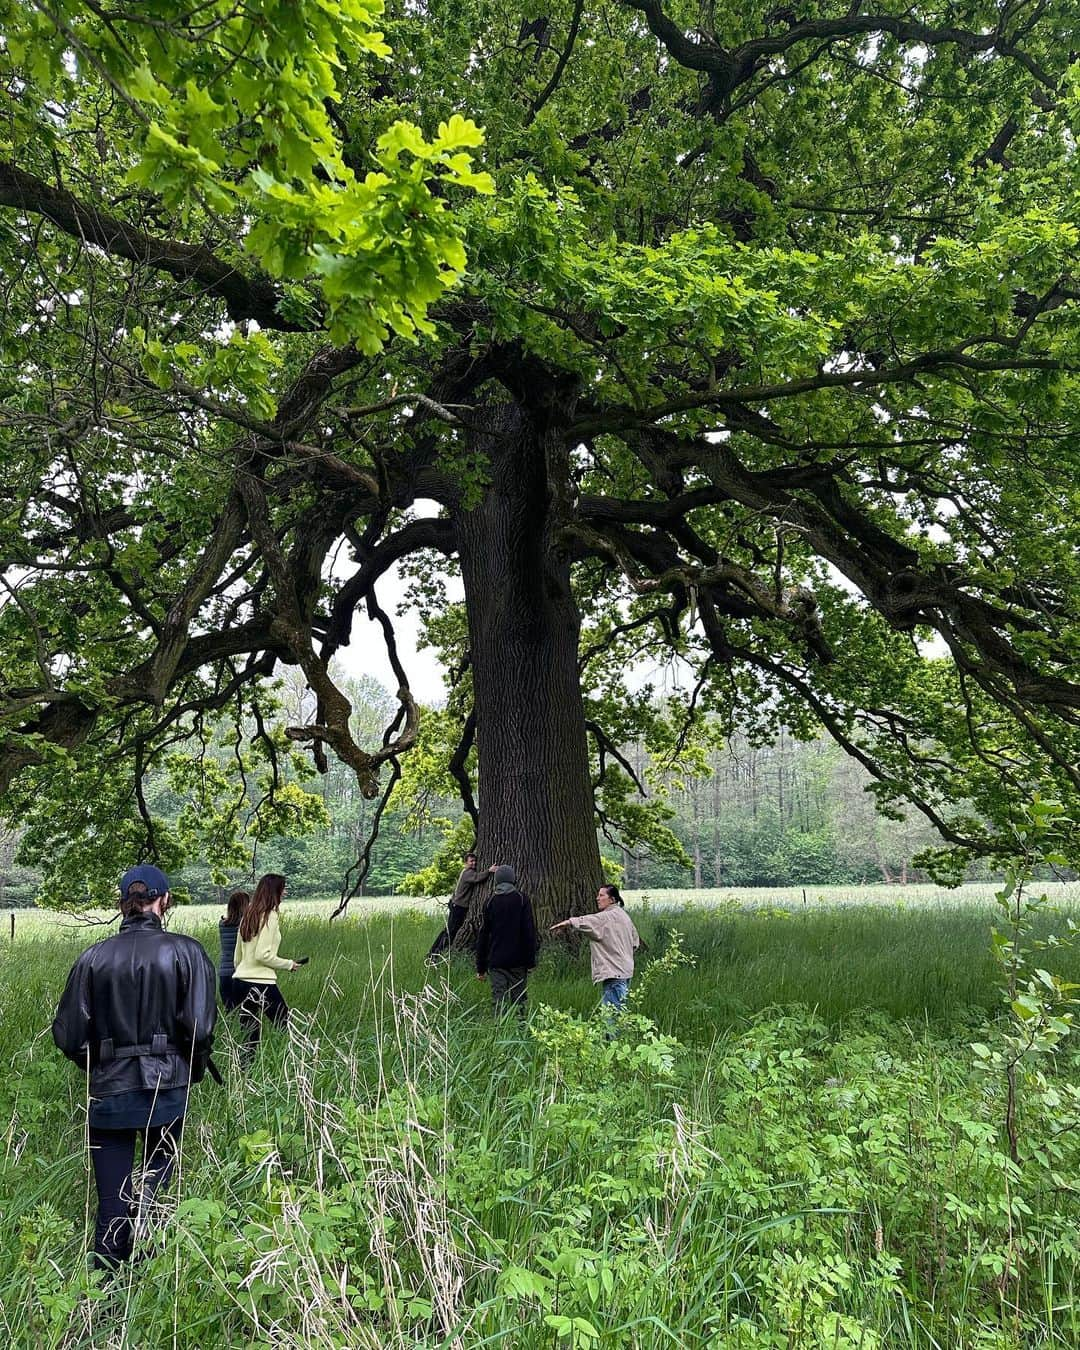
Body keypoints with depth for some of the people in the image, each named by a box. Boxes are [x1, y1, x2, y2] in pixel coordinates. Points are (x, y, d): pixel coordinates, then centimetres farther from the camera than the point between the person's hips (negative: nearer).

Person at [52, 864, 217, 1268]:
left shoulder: (94, 957, -3)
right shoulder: (185, 952, -9)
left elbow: (68, 1035, -2)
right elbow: (199, 1027, -14)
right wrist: (194, 1070, 7)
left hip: (109, 1093, 1)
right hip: (168, 1089, -1)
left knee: (112, 1202, 13)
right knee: (158, 1176, 22)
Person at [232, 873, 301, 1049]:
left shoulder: (248, 915, 13)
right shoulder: (269, 916, -10)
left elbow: (238, 955, 17)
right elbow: (262, 955, -16)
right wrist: (288, 964, -4)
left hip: (239, 981, 8)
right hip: (261, 983, -8)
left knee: (249, 1034, 10)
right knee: (286, 1028, 1)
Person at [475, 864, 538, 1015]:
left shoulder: (490, 902, 2)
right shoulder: (522, 900, -3)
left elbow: (483, 935, 5)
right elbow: (530, 932, -5)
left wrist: (481, 967, 10)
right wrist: (530, 961, 1)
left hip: (496, 961, 1)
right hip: (518, 961, -1)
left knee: (499, 1000, 3)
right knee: (518, 999, 7)